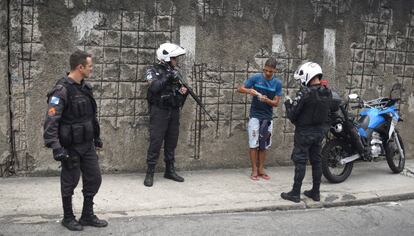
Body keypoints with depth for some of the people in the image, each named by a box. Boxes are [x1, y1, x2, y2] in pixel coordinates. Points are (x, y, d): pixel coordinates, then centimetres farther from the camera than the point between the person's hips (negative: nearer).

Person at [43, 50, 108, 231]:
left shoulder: (86, 87, 6)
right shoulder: (62, 90, -18)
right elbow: (51, 120, -23)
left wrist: (97, 136, 21)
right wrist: (55, 146, -29)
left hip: (87, 144, 7)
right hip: (71, 146, -7)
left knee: (94, 179, 11)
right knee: (69, 183, 8)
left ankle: (87, 216, 27)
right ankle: (68, 218, 27)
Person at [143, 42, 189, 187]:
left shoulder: (175, 71, 11)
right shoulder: (153, 71, -5)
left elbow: (180, 89, 16)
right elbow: (154, 87, -21)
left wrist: (184, 90, -6)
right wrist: (168, 76, -22)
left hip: (174, 111, 6)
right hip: (159, 111, -5)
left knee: (172, 142, 11)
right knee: (156, 142, -5)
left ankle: (170, 171, 22)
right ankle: (150, 173, 2)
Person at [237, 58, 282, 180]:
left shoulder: (277, 83, -1)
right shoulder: (256, 78, -5)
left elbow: (276, 103, -3)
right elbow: (240, 89, -2)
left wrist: (267, 100, -23)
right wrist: (249, 91, -22)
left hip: (268, 117, 2)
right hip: (255, 116, -2)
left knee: (263, 145, 8)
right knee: (254, 144, -1)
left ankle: (261, 169, 18)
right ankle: (254, 170, 6)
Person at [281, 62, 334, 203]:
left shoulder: (304, 93, -21)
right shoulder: (328, 93, 1)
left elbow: (292, 114, -17)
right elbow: (329, 112, 9)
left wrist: (288, 103, 1)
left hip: (304, 132, -6)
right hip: (320, 131, 7)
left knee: (300, 162, 0)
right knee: (316, 161, 14)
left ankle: (295, 193, 6)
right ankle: (315, 192, 21)